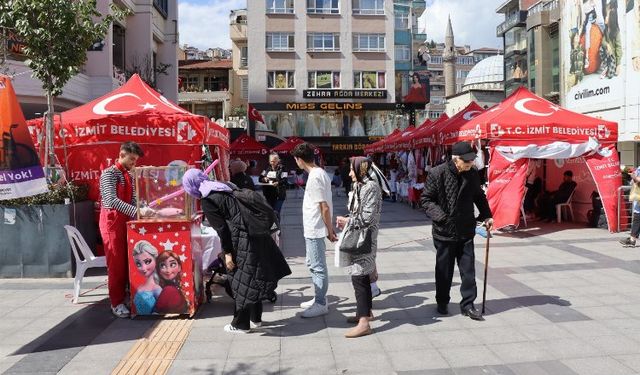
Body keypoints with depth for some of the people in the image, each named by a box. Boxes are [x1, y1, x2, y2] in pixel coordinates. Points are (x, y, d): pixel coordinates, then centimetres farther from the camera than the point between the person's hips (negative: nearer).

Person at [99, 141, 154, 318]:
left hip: (126, 221, 7)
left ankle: (125, 296, 20)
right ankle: (117, 303, 6)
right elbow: (112, 200, -25)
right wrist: (137, 211, -32)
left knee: (127, 261, 10)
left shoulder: (130, 176, 12)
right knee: (116, 263, -3)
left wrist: (143, 210, -5)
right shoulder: (109, 173, -13)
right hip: (112, 221, -7)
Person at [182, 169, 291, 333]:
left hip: (243, 238, -8)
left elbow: (221, 228, -11)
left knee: (242, 282, 5)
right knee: (253, 278, 18)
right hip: (256, 231, 8)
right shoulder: (224, 186, 14)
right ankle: (255, 318, 31)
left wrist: (227, 253, -6)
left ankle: (240, 324, 19)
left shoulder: (207, 201, -7)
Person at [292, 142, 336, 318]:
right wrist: (330, 227, 17)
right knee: (313, 264, 20)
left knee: (318, 267, 0)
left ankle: (321, 304, 10)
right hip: (313, 229, 10)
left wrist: (329, 230, -15)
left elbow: (324, 207, -21)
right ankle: (319, 298, 31)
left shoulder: (315, 177, -20)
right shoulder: (320, 173, 10)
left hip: (314, 230, -10)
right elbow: (326, 205, 14)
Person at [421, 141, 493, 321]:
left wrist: (486, 216, 7)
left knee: (468, 269, 6)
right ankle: (442, 302, 28)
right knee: (444, 270, 11)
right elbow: (426, 199, -8)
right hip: (444, 231, -3)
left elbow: (479, 196, 17)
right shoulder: (438, 173, -14)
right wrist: (440, 216, -19)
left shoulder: (473, 174, 1)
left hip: (466, 231, 3)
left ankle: (468, 304, 19)